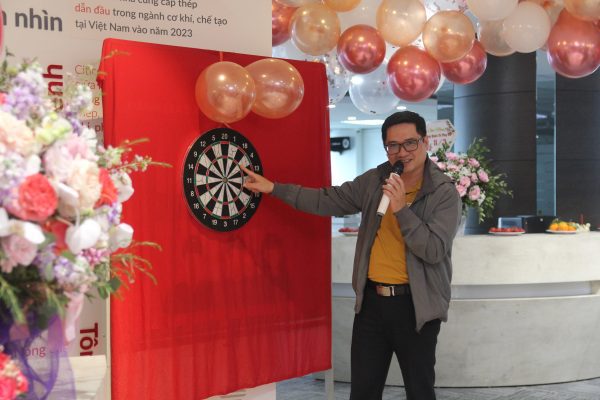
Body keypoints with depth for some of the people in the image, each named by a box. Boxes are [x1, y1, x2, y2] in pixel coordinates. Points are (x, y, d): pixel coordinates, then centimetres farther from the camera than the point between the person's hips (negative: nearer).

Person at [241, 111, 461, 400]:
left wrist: (402, 210, -25)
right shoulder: (374, 181, 6)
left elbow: (435, 251, -17)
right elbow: (328, 201, 11)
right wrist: (274, 188, 9)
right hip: (371, 301, 4)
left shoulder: (445, 193, -9)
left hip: (415, 306, -4)